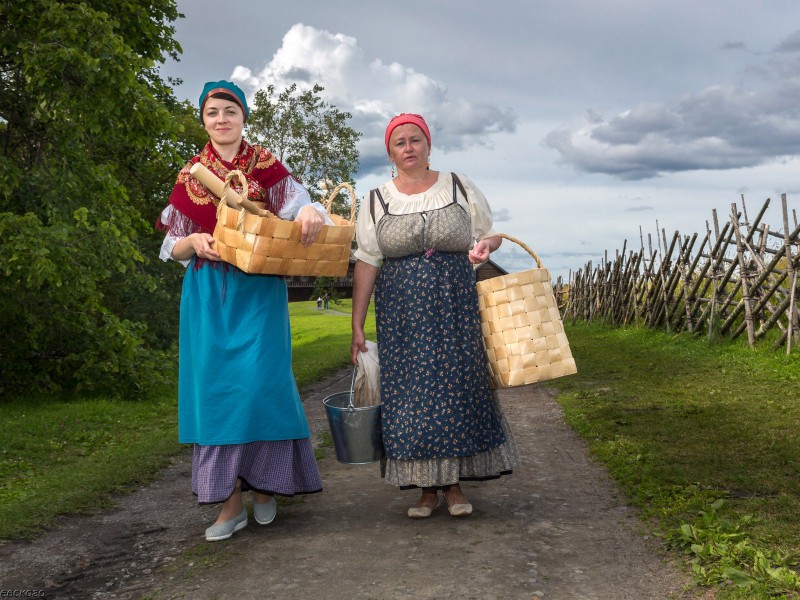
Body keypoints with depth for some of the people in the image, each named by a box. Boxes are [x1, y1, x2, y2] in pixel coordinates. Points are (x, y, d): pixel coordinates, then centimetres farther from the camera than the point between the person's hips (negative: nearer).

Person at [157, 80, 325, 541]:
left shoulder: (266, 168, 4)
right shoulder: (190, 177, 10)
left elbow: (303, 204, -10)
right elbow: (173, 248, 11)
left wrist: (312, 212, -33)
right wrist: (195, 242, -11)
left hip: (259, 291, -2)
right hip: (208, 293, 2)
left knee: (259, 380, -8)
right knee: (214, 385, -1)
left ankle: (265, 483, 15)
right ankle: (232, 501, 8)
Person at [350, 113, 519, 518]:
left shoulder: (460, 188, 4)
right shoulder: (377, 201, 4)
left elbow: (489, 234, 14)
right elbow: (365, 265, 2)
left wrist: (484, 246, -12)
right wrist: (357, 326, -2)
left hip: (454, 306, 0)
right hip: (400, 312, 0)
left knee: (457, 387, -1)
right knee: (410, 392, -1)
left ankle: (454, 483, 13)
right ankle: (427, 487, 11)